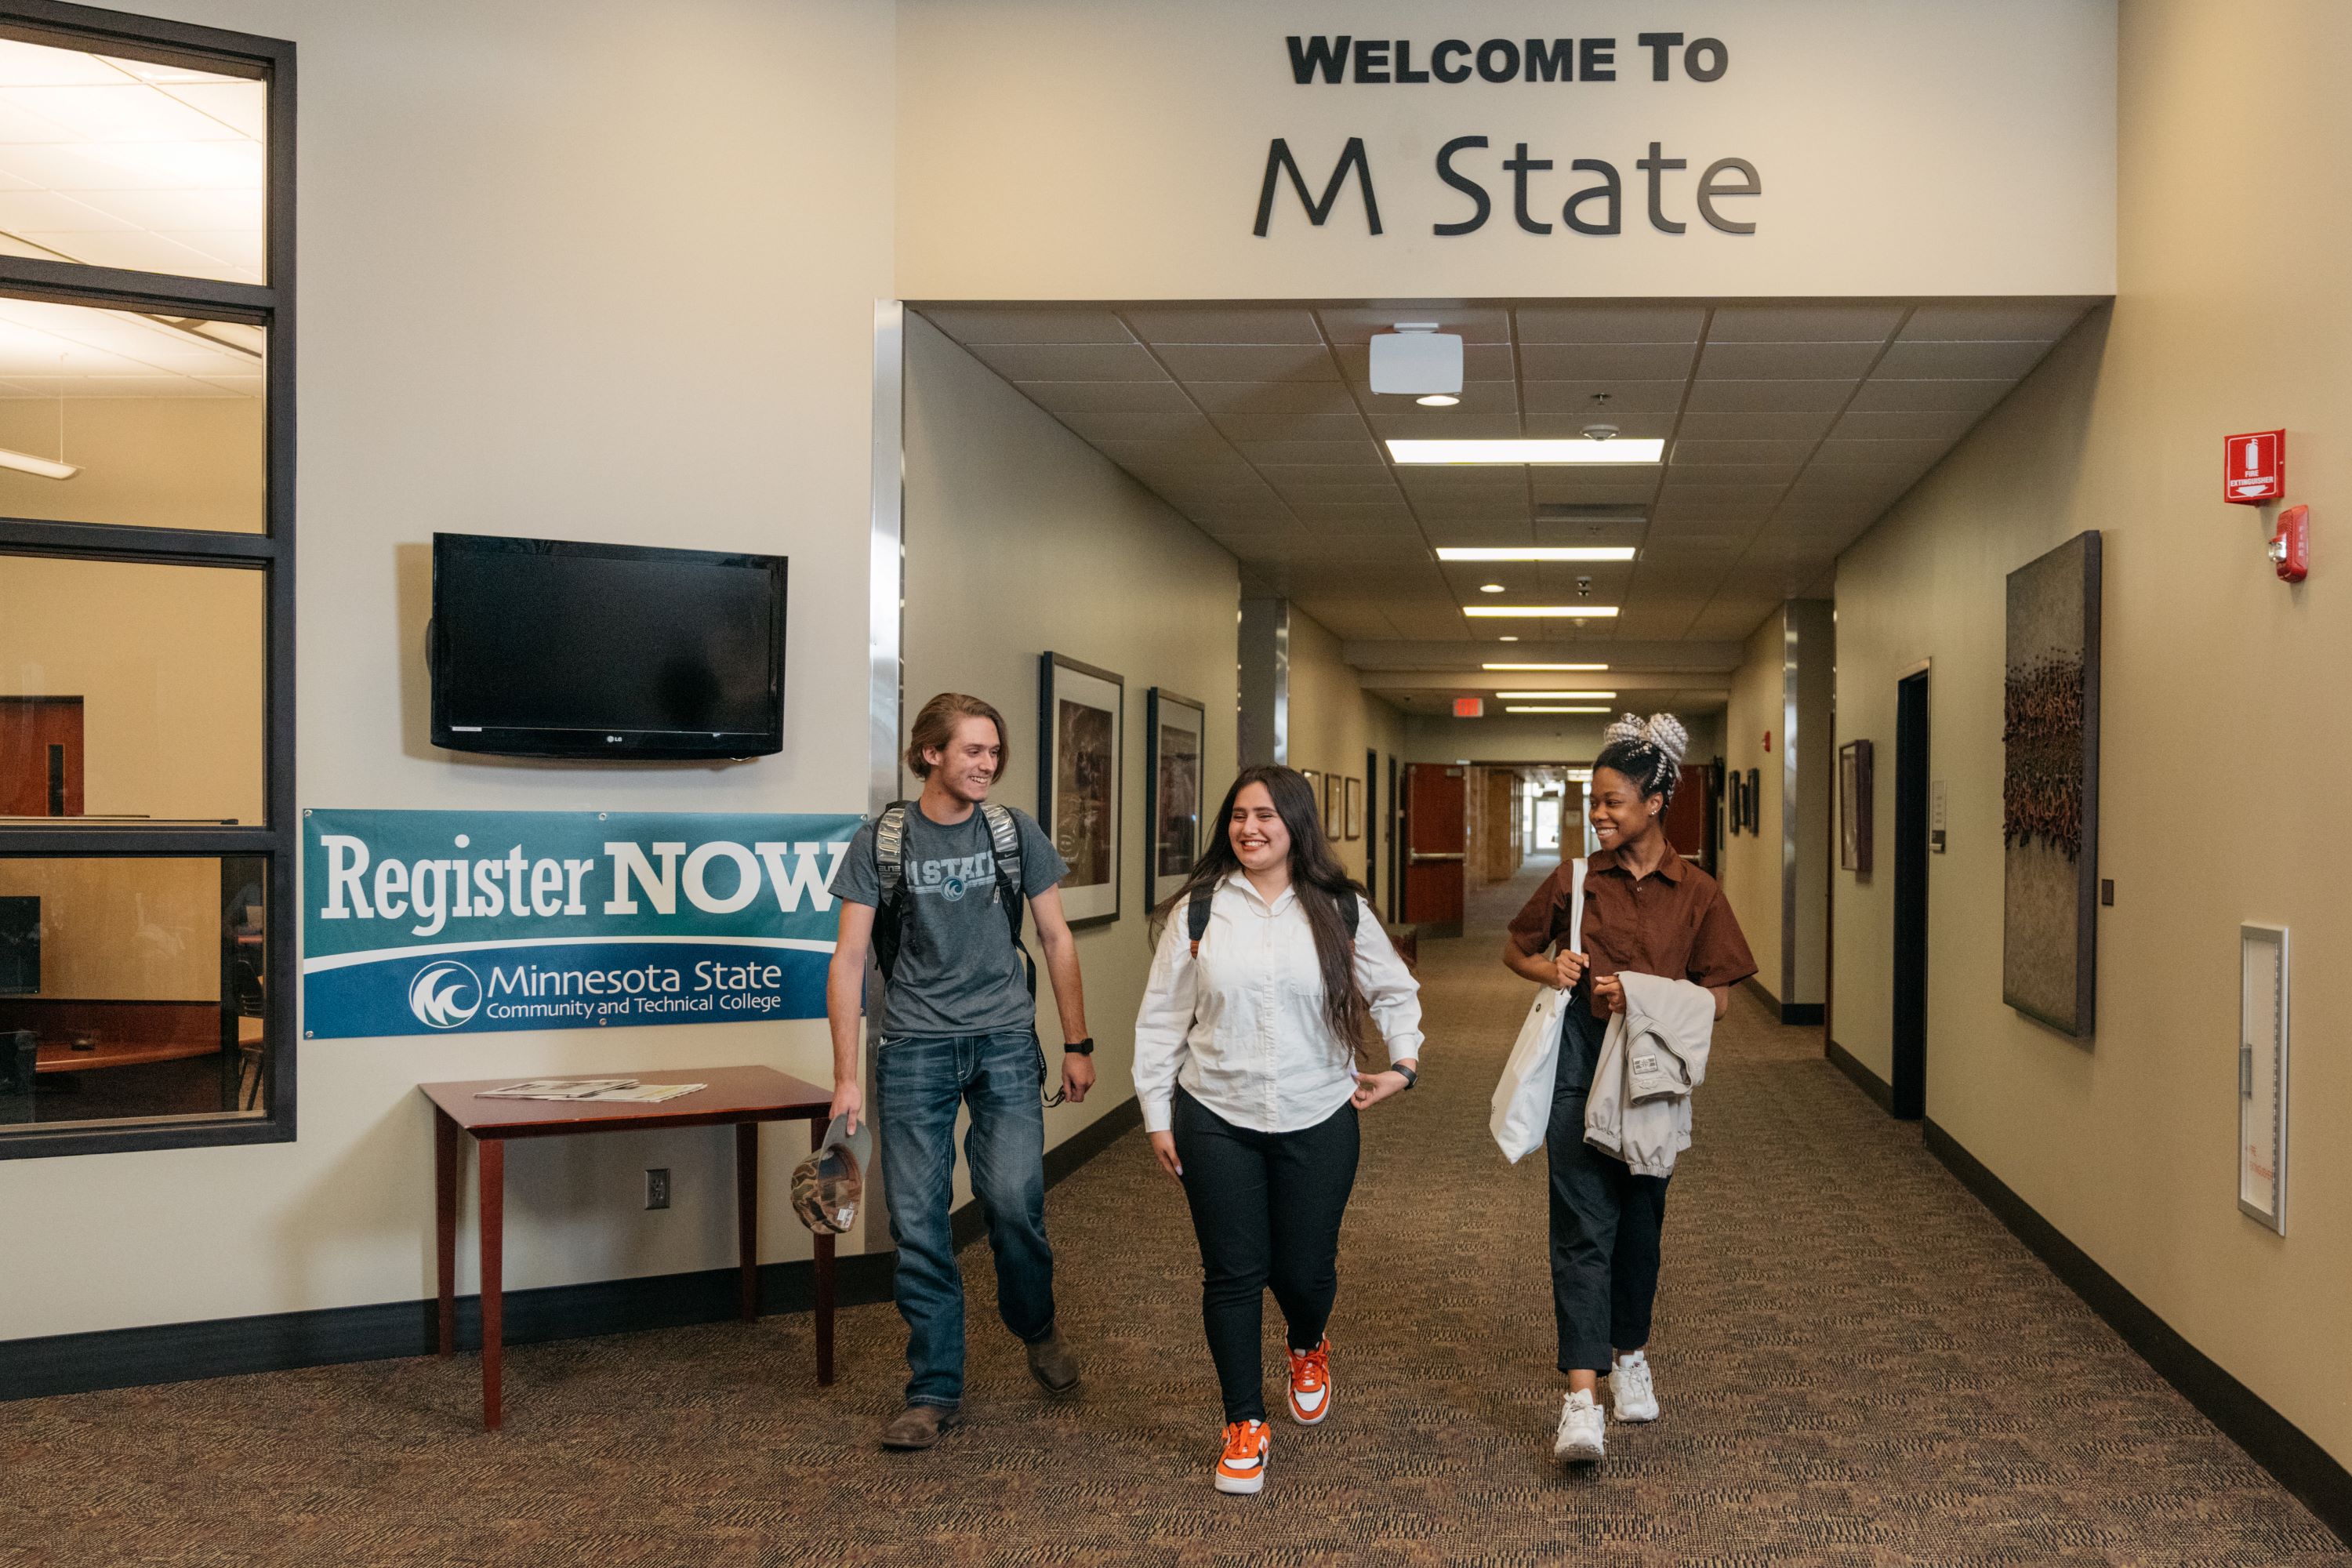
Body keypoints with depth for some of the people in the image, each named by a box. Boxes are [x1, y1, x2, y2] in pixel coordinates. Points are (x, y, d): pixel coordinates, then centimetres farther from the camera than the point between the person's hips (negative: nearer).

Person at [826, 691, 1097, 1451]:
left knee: (1013, 1199, -11)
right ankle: (934, 1393, 15)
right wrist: (847, 1076, -5)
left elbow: (1056, 940, 10)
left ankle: (1036, 1325, 21)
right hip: (914, 1047, 0)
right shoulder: (880, 842, 0)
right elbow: (848, 960, -1)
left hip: (1004, 1043, 1)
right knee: (918, 1223, 1)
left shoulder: (1015, 833, 4)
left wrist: (1078, 1045, 7)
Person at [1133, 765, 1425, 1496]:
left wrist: (1403, 1063, 4)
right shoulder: (1198, 910, -1)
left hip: (1317, 1120, 0)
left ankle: (1308, 1348, 43)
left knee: (1305, 1267, 7)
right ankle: (1244, 1423, 19)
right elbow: (1162, 1017, 2)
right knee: (1233, 1273, 3)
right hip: (1216, 1119, 0)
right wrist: (1157, 1114, 1)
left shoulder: (1341, 911, 1)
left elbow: (1394, 991, 15)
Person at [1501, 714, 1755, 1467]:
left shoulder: (1697, 894, 0)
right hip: (1578, 1064, -1)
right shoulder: (1574, 881, 1)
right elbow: (1514, 949, 15)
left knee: (1640, 1221, 14)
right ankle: (1582, 1394, -11)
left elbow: (1717, 1001, 1)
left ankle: (1630, 1354, 37)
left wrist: (1641, 997, -14)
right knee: (1583, 1226, -8)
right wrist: (1548, 968, -7)